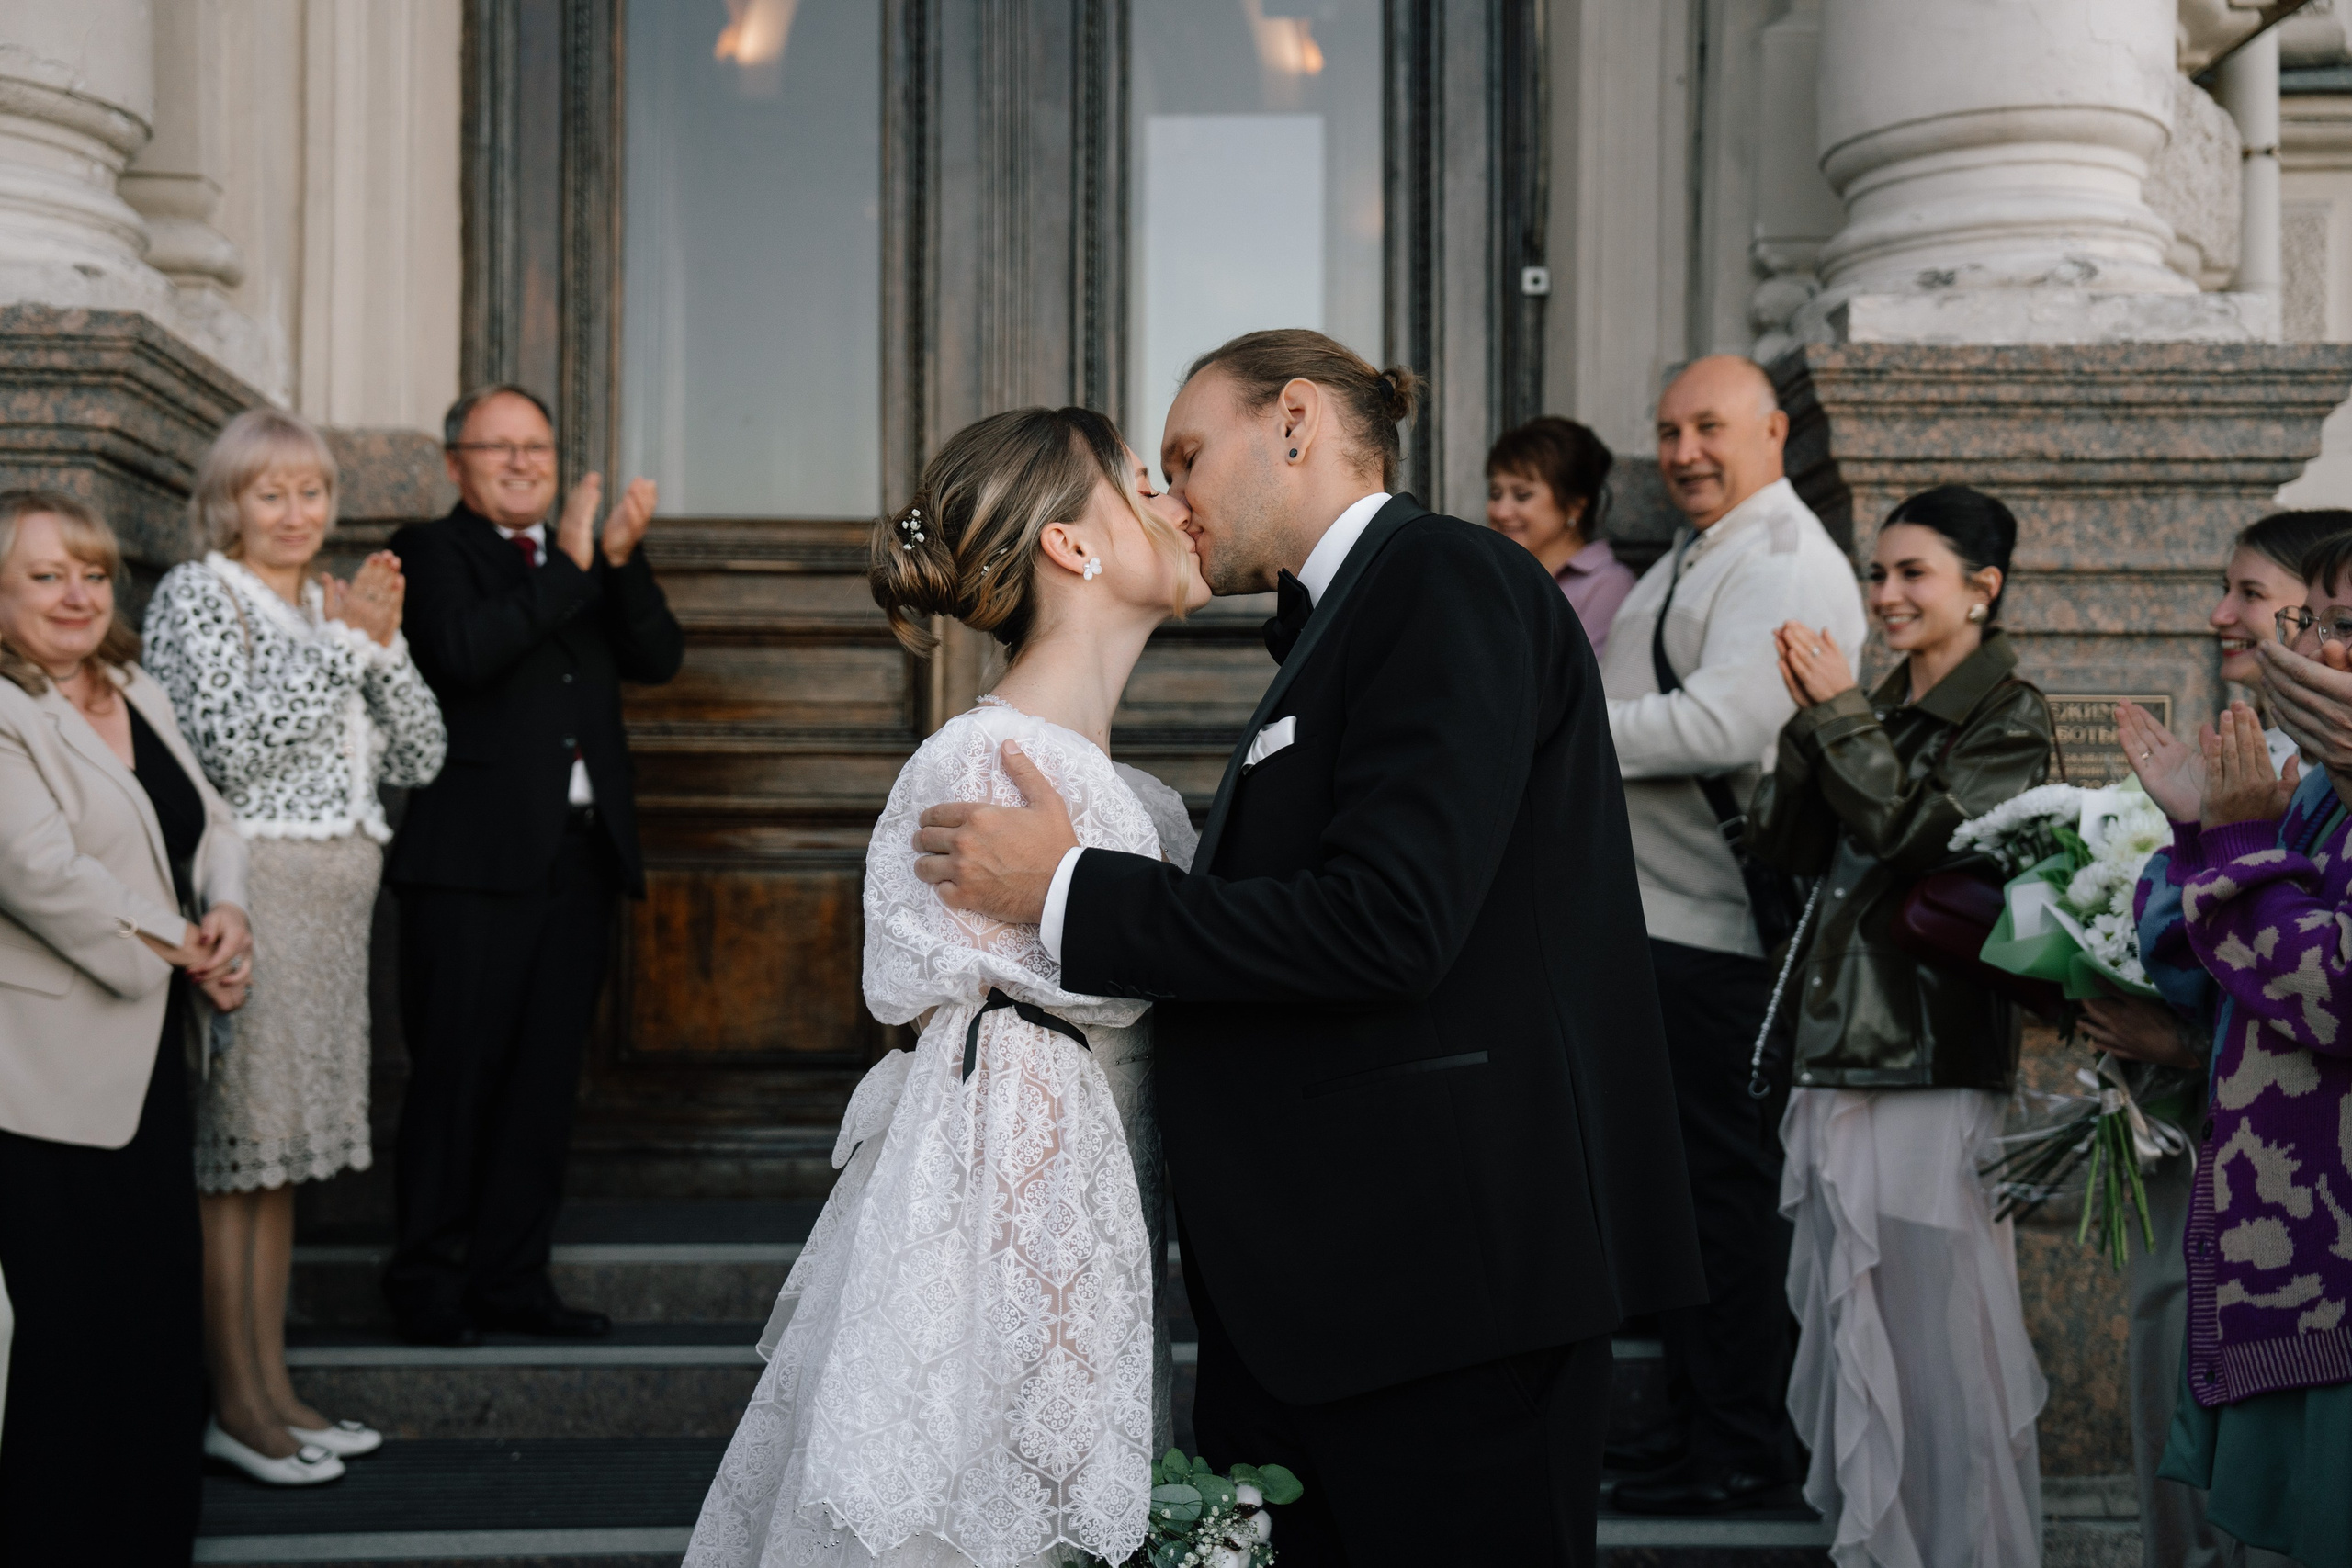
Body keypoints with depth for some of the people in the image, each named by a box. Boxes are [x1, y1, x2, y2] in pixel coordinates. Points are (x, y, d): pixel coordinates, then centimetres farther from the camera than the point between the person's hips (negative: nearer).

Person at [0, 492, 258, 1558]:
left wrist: (226, 915, -5)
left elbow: (210, 822, 15)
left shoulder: (135, 695, 13)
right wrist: (182, 950, -14)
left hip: (147, 1052, 8)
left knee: (163, 1304, 14)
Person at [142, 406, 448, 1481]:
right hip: (246, 882, -7)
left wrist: (382, 642, -3)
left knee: (281, 1146, 10)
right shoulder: (196, 594, -3)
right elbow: (229, 743, -17)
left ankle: (271, 1385, 15)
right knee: (234, 1144, -6)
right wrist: (341, 640, -13)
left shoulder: (333, 606, 18)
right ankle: (233, 1398, -1)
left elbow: (420, 757, 10)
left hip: (332, 895, 7)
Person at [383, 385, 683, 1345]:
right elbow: (463, 653, -17)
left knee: (545, 1077, 9)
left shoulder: (586, 560, 18)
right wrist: (567, 566, -16)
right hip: (475, 859, -5)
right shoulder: (432, 552, 1)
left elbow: (658, 658, 5)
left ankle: (511, 1277, 18)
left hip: (580, 856, 6)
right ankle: (428, 1282, 10)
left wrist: (623, 560, -10)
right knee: (456, 1074, -1)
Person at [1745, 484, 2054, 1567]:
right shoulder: (1882, 710, 15)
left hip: (1935, 1061, -7)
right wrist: (1809, 717, -2)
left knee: (1937, 1325, -3)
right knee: (1852, 1324, 13)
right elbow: (1786, 844, 8)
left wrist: (1842, 715, -12)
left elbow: (1918, 832, -18)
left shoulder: (2009, 719, -4)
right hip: (1842, 1052, 7)